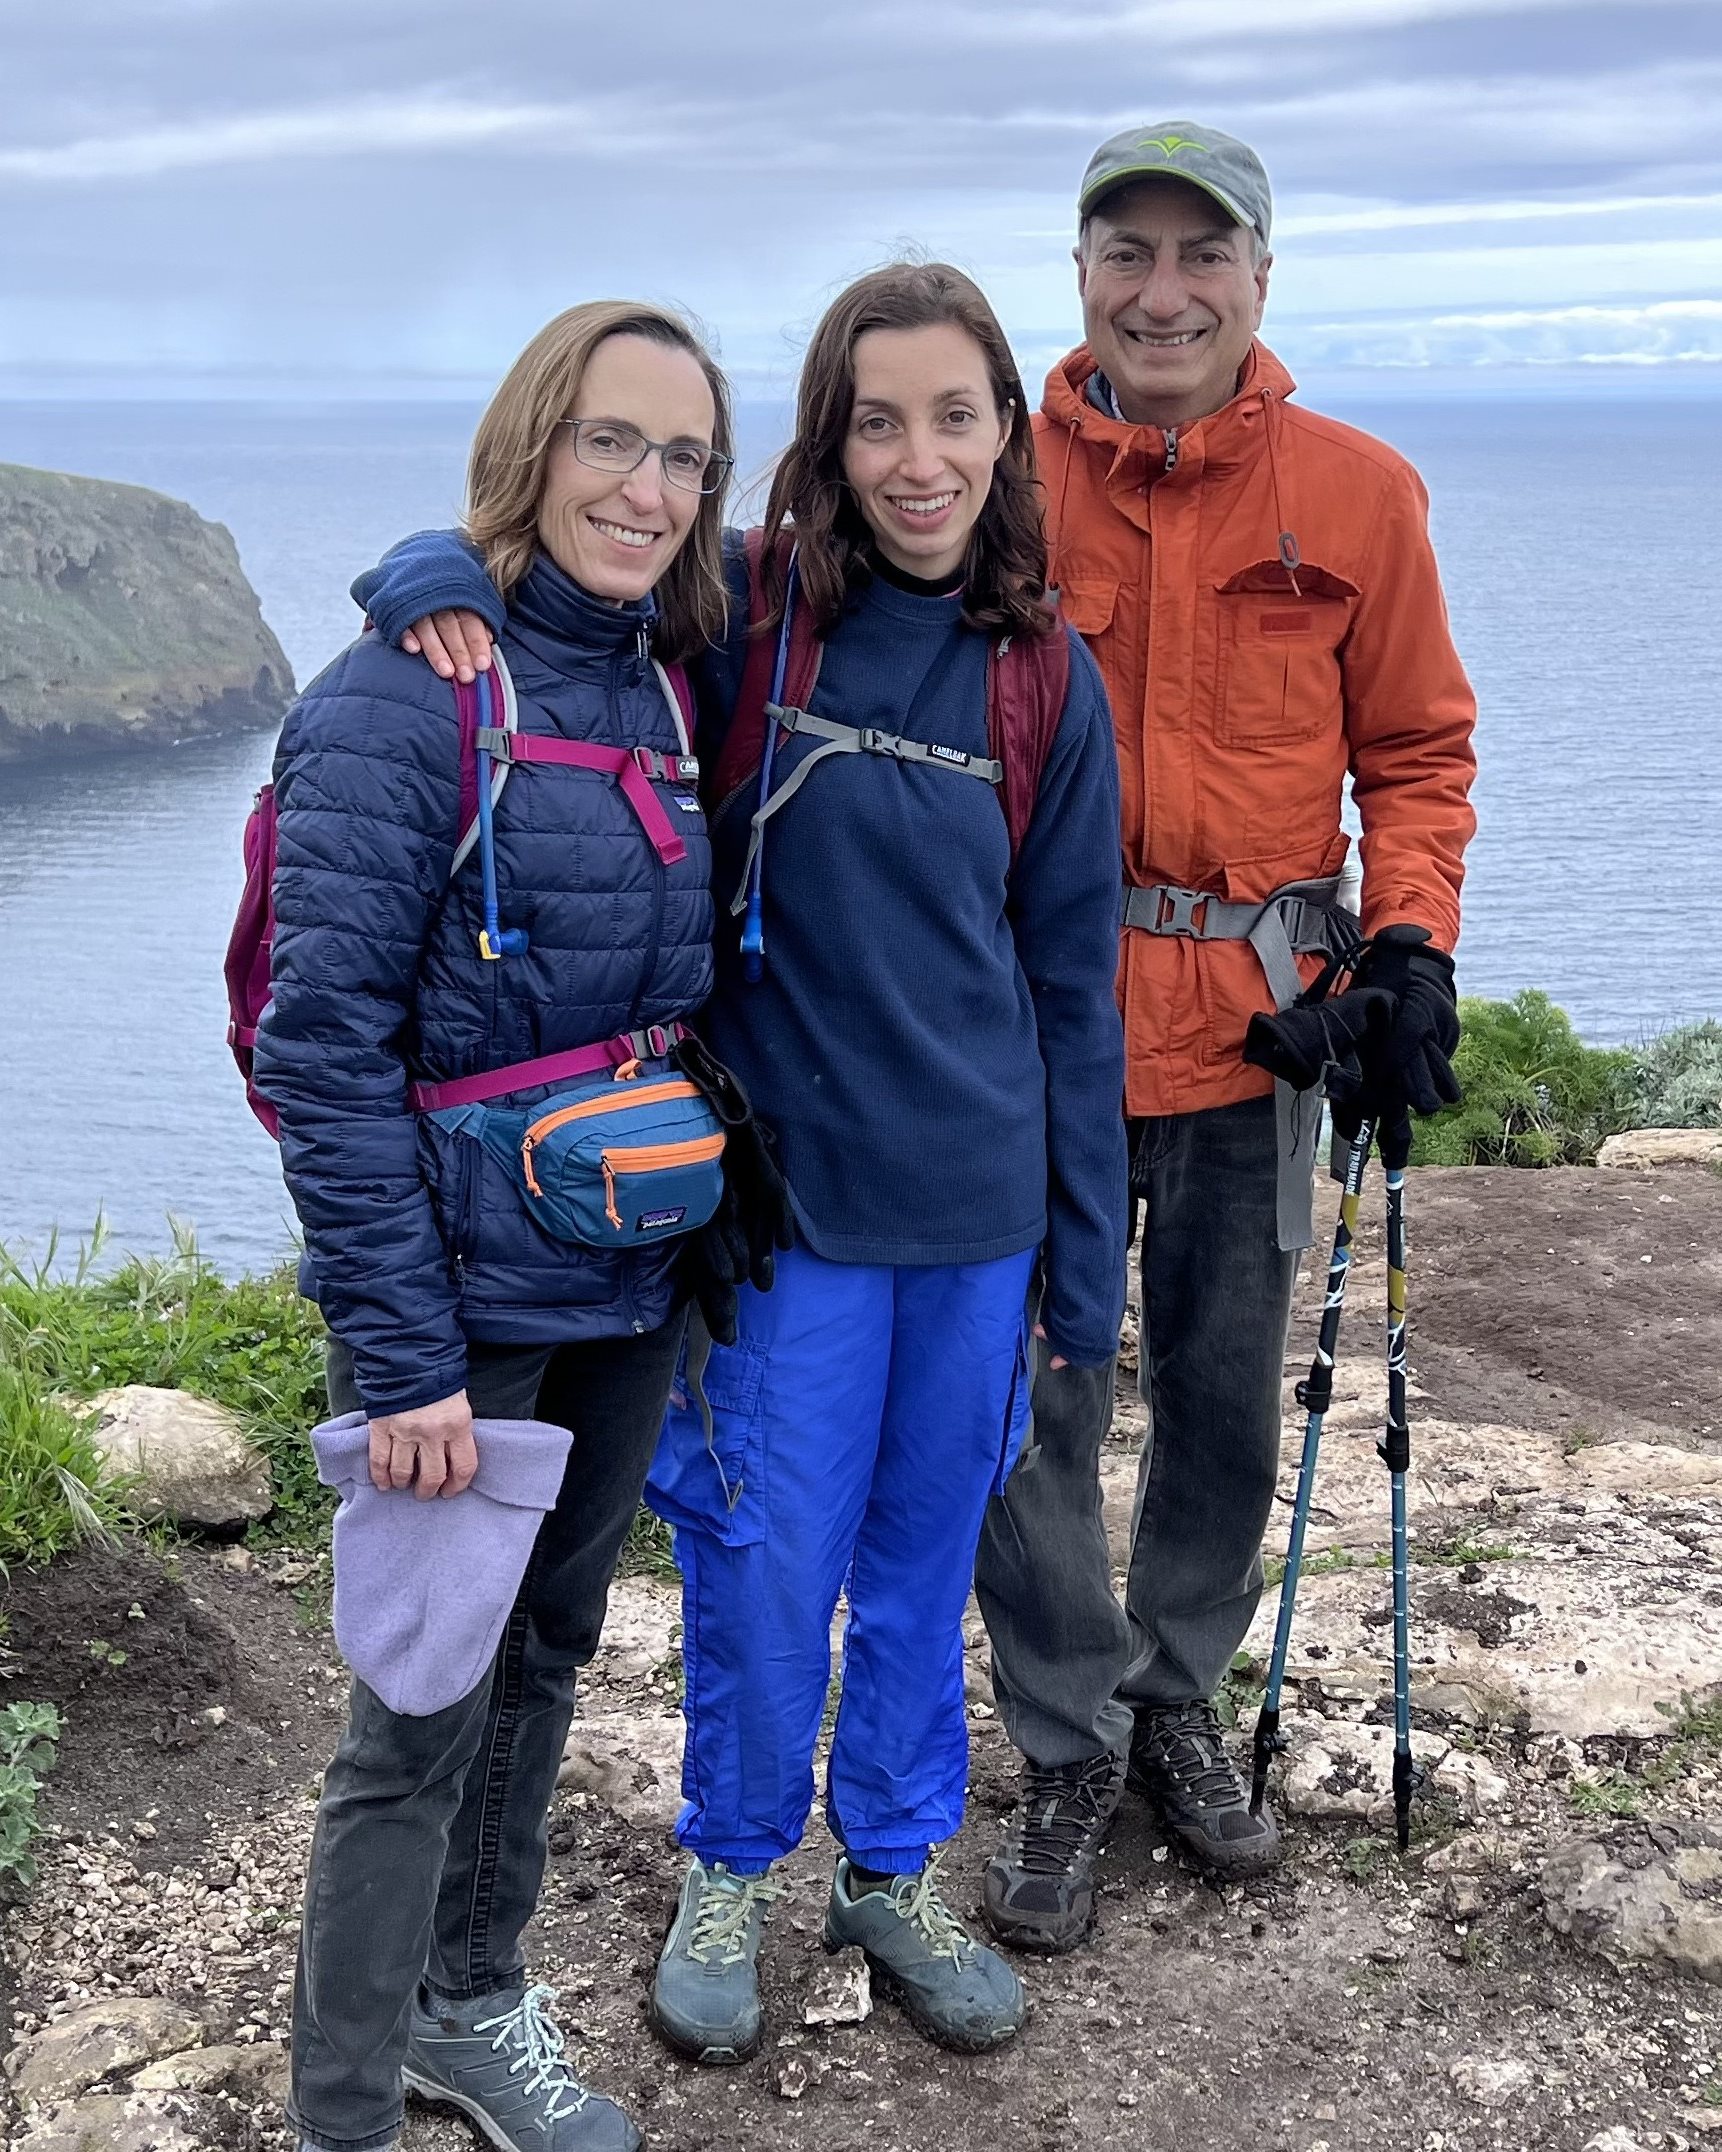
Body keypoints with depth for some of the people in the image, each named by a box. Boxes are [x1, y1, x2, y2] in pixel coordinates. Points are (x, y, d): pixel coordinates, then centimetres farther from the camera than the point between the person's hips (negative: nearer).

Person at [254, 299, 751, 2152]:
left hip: (630, 1284, 7)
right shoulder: (403, 697, -15)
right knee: (421, 1715, 1)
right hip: (461, 1301, -7)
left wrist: (707, 1230, 12)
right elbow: (322, 1051, -18)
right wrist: (398, 1354, -19)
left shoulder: (665, 690, 7)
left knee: (546, 1654, 20)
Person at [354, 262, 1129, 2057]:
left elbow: (1072, 983, 5)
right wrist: (441, 578, -25)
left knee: (928, 1559, 16)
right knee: (766, 1563, 5)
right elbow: (541, 546, 1)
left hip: (981, 1200, 3)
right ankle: (731, 1872, 33)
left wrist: (1086, 1265, 7)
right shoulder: (742, 613, -7)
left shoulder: (1045, 679, 1)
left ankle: (894, 1869, 38)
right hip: (788, 1186, -2)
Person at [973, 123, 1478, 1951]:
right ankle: (1069, 1744, 23)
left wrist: (1410, 946, -5)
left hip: (1253, 1022, 1)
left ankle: (1177, 1696, 36)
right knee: (1031, 1396, 3)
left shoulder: (1357, 493, 1)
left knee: (1226, 1391, 13)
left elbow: (1414, 750, 7)